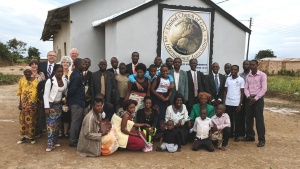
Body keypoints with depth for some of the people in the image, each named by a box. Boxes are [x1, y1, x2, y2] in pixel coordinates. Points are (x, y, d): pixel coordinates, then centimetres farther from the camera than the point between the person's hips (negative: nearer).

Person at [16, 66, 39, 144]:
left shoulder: (35, 81, -4)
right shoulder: (21, 80, 0)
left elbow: (38, 93, -1)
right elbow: (20, 93, 4)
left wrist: (36, 103, -6)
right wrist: (20, 103, 2)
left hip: (33, 104, -1)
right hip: (24, 104, 1)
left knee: (32, 120, 7)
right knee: (23, 120, 7)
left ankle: (31, 136, 20)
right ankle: (24, 136, 20)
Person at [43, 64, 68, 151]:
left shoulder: (65, 80, 1)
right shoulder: (50, 81, -13)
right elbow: (46, 95, -13)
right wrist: (46, 107, -17)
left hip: (59, 105, 5)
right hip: (51, 105, -5)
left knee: (57, 124, 11)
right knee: (51, 124, -7)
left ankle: (55, 141, 23)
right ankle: (50, 144, -3)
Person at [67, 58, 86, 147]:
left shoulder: (76, 74, 11)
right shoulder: (77, 76, -19)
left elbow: (71, 88, 13)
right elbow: (72, 90, -23)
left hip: (77, 101, 10)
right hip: (77, 102, -10)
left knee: (79, 121, 17)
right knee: (76, 122, 0)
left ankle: (76, 138, 29)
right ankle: (73, 141, 11)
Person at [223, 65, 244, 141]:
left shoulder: (241, 80, -2)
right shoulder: (228, 79, 7)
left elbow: (242, 92, -2)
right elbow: (225, 91, 10)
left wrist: (240, 104, -8)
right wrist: (224, 102, 4)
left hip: (236, 103, -3)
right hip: (228, 103, 3)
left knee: (237, 120, 4)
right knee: (229, 119, 9)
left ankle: (237, 135, 13)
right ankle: (230, 134, 22)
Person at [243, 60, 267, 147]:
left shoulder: (262, 75, -5)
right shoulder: (248, 76, 11)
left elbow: (264, 89, -11)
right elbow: (246, 88, 7)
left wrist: (255, 99, -15)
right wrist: (249, 97, -11)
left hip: (258, 99, -5)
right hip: (249, 99, 5)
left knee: (259, 119, -4)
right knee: (248, 119, 8)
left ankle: (261, 139, 3)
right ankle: (250, 136, 21)